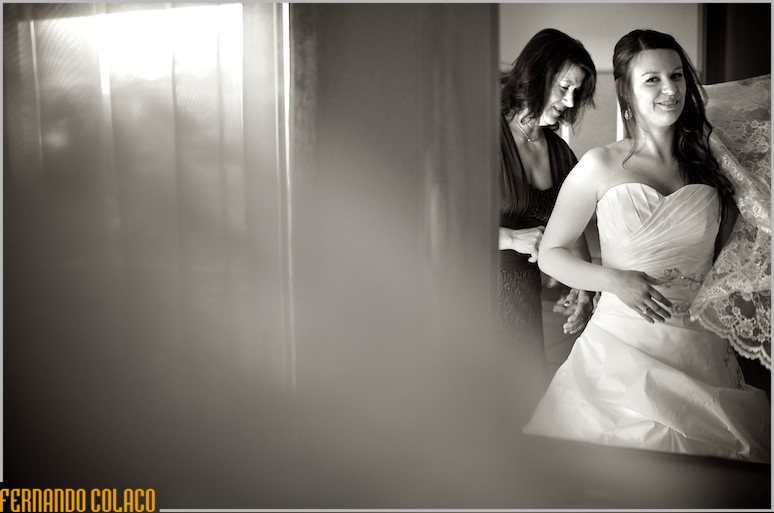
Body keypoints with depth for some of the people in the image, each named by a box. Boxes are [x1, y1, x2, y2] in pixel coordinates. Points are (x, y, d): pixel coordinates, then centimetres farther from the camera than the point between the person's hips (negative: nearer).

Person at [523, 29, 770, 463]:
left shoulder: (710, 163, 7)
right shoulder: (601, 167, -3)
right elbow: (551, 254, 2)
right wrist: (614, 279, -13)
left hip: (702, 346, 3)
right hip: (623, 342, -2)